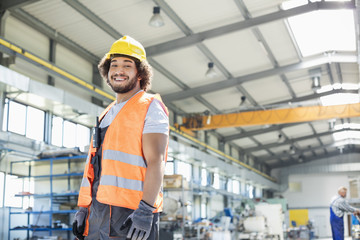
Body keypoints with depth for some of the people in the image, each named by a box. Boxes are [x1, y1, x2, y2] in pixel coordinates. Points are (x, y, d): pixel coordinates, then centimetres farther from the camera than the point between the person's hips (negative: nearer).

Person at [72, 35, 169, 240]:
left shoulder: (150, 107, -1)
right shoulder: (107, 115, 23)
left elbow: (155, 162, -12)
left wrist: (146, 210, -21)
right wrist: (84, 208, 14)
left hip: (129, 215, -7)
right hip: (98, 214, 7)